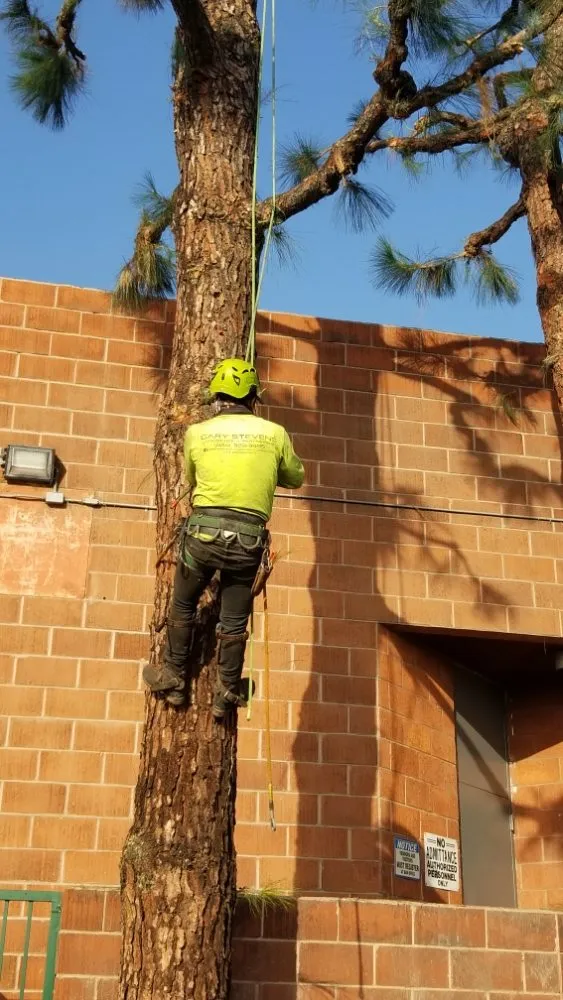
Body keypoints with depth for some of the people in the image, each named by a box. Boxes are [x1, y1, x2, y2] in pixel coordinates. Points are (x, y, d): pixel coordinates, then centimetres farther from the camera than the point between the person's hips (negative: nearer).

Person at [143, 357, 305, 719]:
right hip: (249, 538, 0)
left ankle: (174, 678, 29)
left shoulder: (197, 433, 2)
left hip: (204, 531, 0)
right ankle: (226, 693, 22)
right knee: (234, 620, 12)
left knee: (183, 606, 20)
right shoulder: (275, 433, 2)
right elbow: (296, 478, 18)